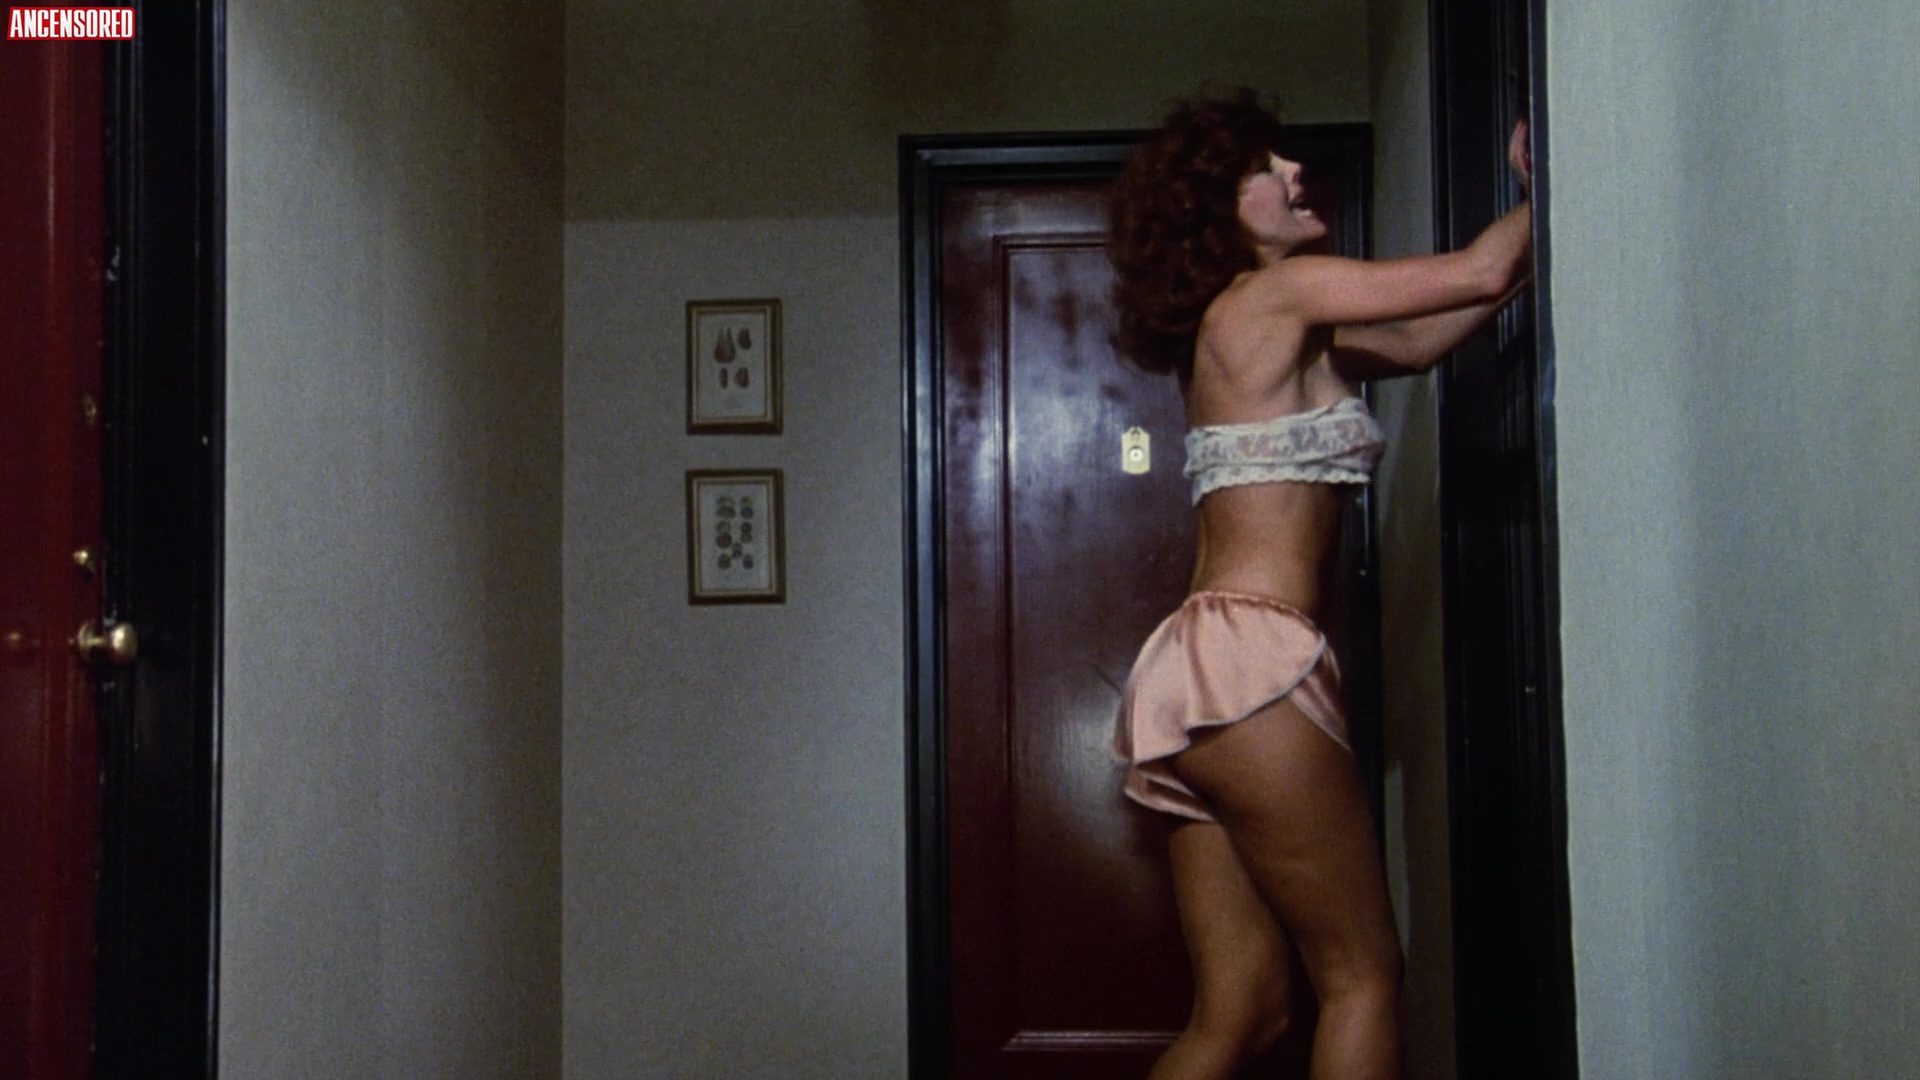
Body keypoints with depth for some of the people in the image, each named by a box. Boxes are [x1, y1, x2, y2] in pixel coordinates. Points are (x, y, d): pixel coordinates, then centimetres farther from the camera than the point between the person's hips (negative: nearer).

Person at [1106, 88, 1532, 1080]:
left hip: (1195, 670, 9)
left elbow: (1420, 339, 27)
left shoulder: (1262, 332, 22)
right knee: (1362, 973, 0)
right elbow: (1478, 273, -3)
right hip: (1248, 663, -9)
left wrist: (1533, 214, 25)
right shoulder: (1273, 295, -4)